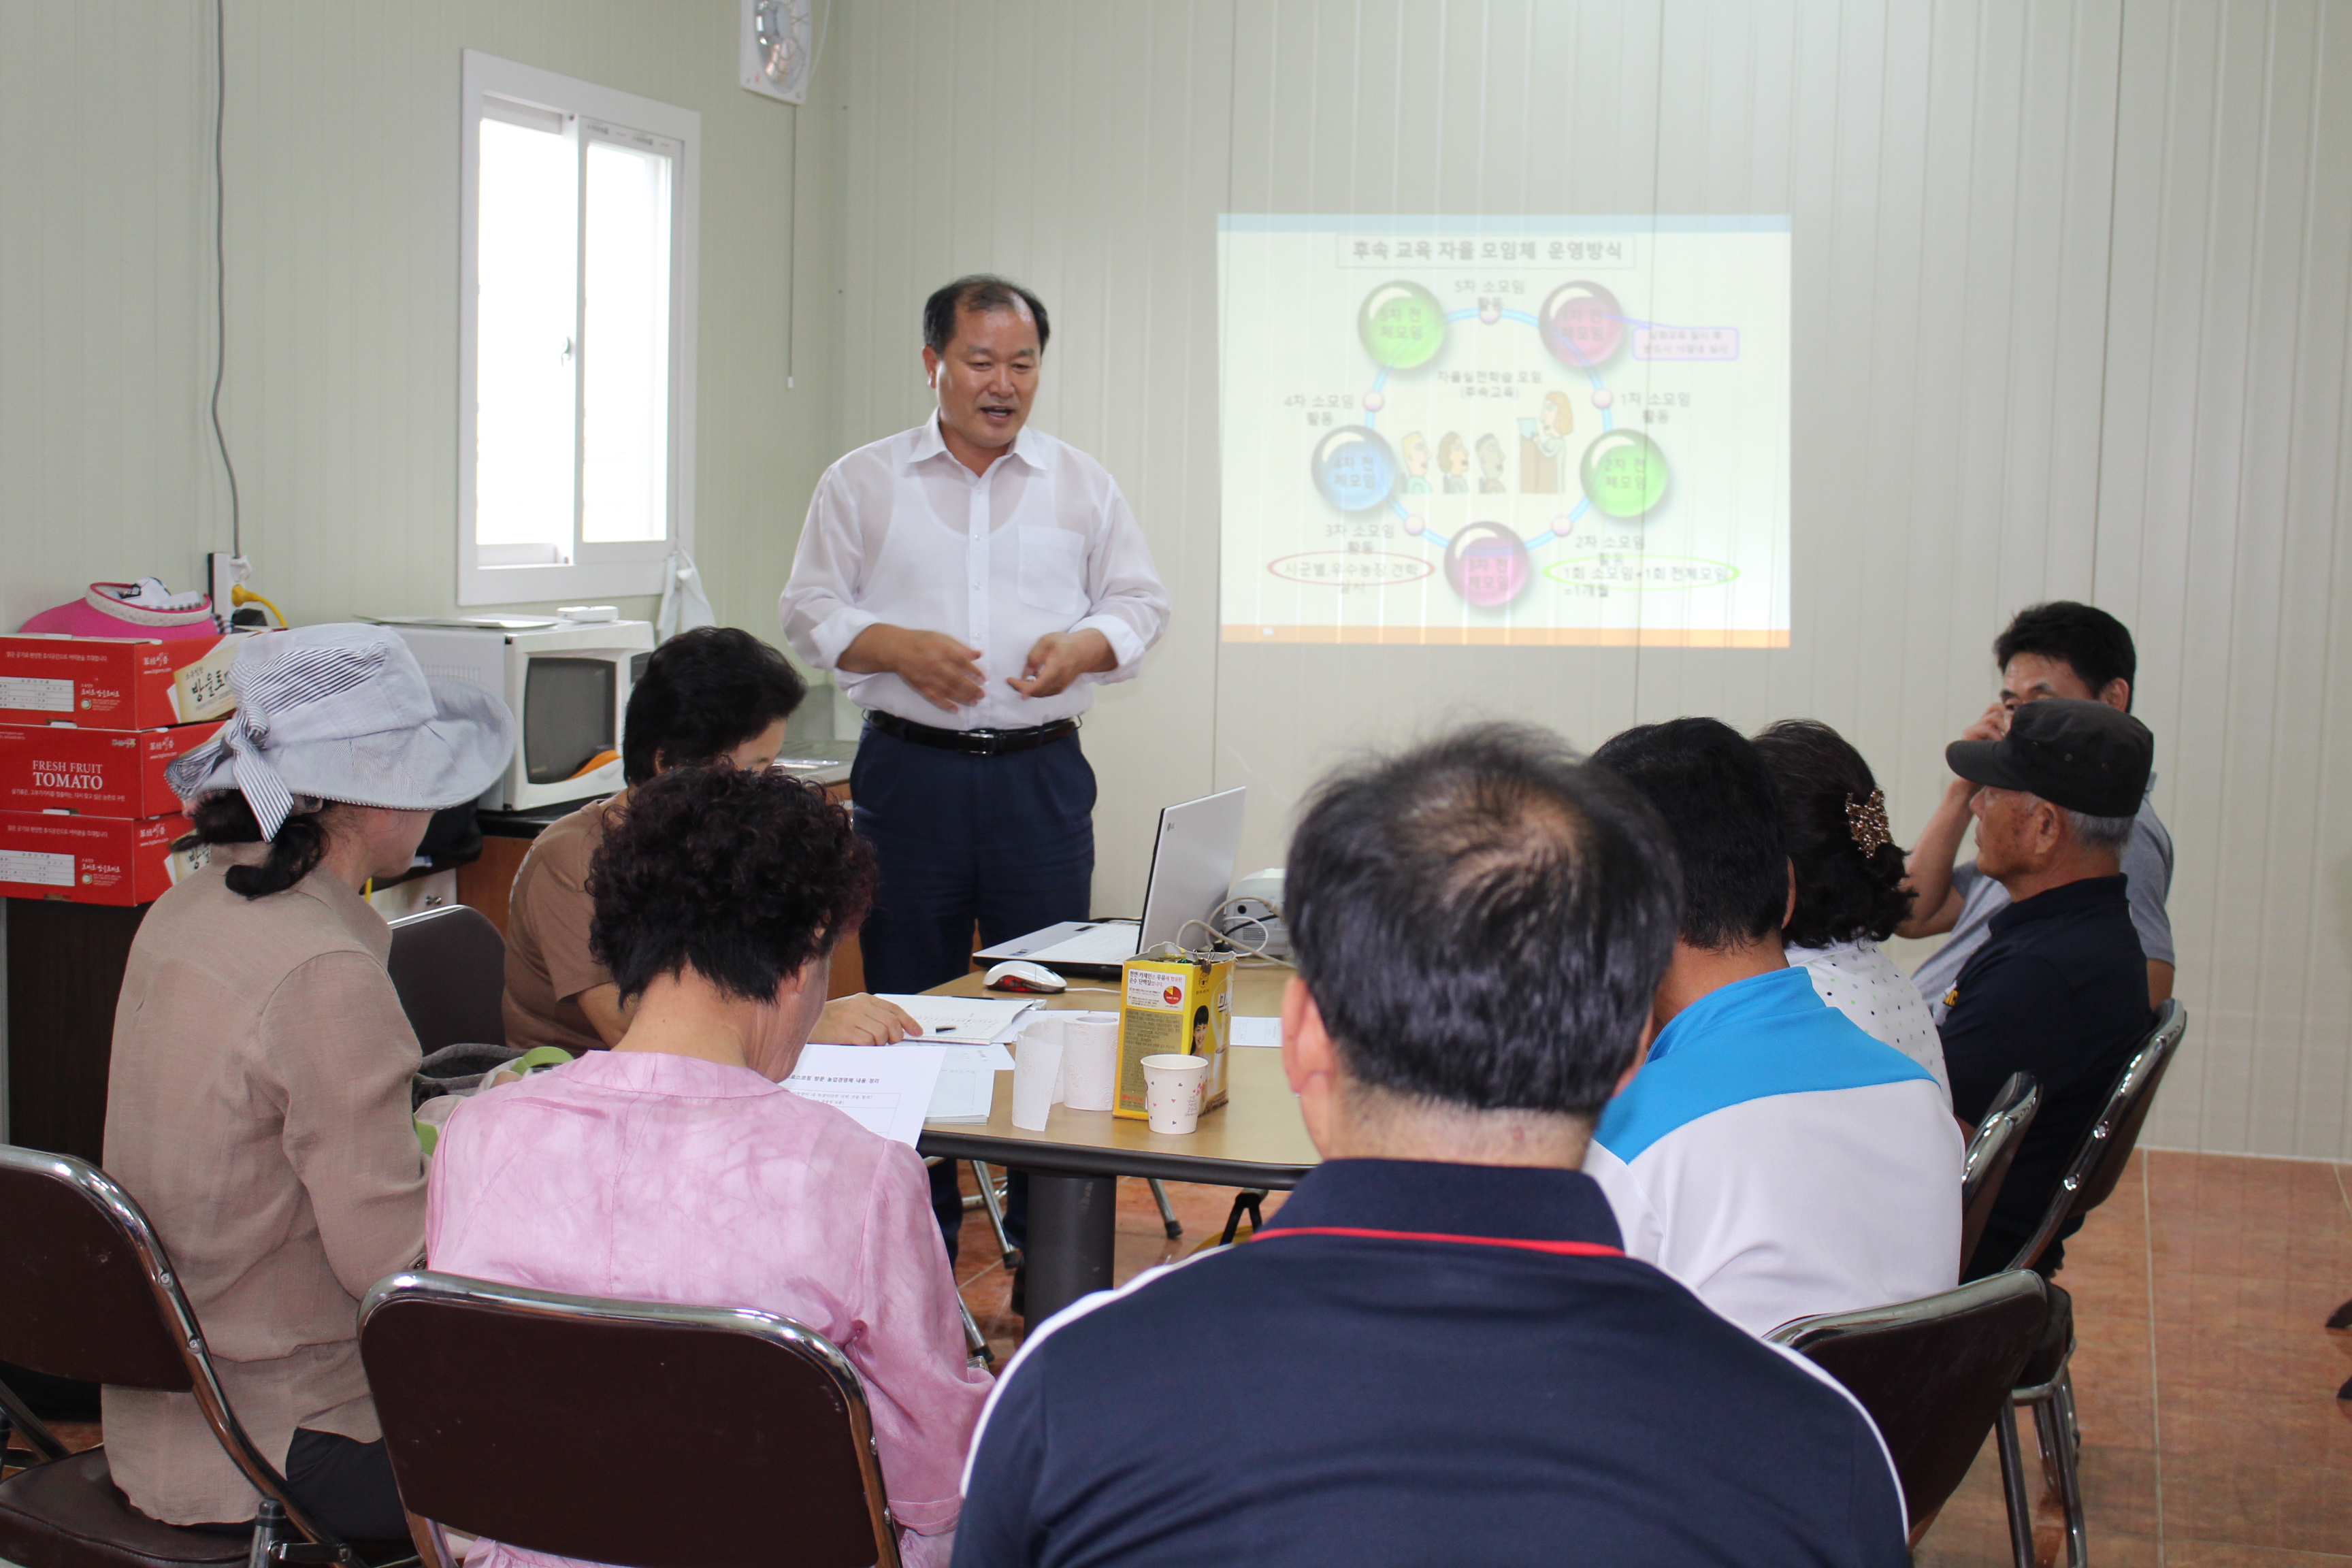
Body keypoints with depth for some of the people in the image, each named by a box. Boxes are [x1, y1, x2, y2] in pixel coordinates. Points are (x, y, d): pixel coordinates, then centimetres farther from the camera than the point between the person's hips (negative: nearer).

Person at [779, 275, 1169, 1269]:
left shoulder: (1082, 486, 10)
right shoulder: (862, 482, 6)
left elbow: (1141, 602, 11)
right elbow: (810, 610, 4)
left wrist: (1084, 645, -10)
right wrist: (900, 647, -13)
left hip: (1041, 773, 1)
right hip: (911, 769, 0)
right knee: (908, 1004, 4)